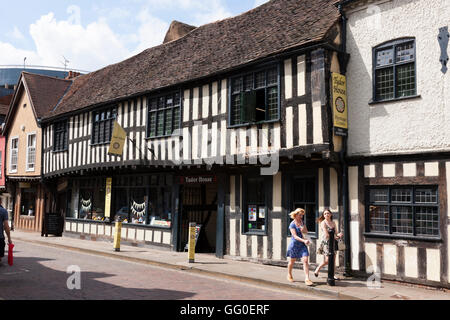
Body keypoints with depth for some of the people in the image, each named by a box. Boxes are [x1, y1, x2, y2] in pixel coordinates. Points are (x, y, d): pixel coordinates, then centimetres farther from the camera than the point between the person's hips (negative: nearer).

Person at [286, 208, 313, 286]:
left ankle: (307, 278, -12)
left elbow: (306, 232, 13)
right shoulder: (292, 225, -13)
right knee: (292, 261, 12)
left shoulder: (302, 222, 5)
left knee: (305, 260, -11)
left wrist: (303, 229, -11)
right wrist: (304, 240, -35)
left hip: (302, 244, 4)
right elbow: (295, 236, -22)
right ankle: (289, 275, 36)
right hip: (294, 244, -4)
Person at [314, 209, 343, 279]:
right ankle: (317, 270, 14)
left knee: (333, 259, 4)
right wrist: (335, 237, -10)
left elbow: (336, 233, 9)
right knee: (327, 260, -7)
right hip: (326, 242, -6)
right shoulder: (323, 223, -8)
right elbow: (326, 234, -14)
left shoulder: (333, 223, 11)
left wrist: (338, 235, -13)